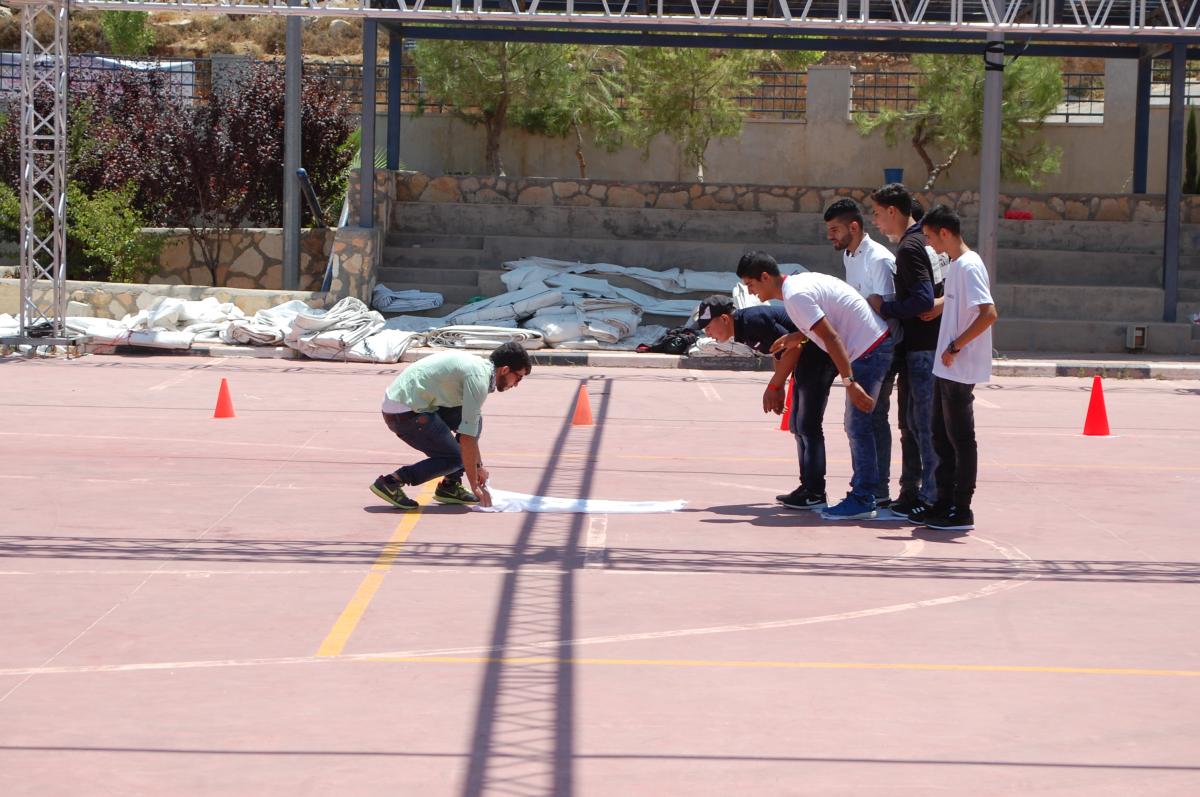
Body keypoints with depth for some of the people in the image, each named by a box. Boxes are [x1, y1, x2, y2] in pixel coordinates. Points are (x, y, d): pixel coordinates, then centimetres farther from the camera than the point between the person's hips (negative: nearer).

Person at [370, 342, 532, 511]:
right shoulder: (479, 378, -18)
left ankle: (449, 486, 14)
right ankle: (391, 482, -7)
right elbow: (466, 438, -19)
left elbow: (471, 426, 25)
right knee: (455, 458, -7)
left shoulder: (480, 366, 13)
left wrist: (479, 466, 28)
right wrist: (475, 486, -13)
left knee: (475, 419, 13)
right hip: (404, 412, -10)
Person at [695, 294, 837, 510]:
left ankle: (815, 494, -9)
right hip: (807, 361, 11)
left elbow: (793, 346, -23)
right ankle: (808, 487, 21)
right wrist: (779, 388, 14)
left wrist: (774, 386, -17)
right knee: (797, 426, 15)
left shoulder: (754, 321, -22)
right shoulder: (744, 329, 9)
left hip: (819, 357, -11)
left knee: (808, 426, -11)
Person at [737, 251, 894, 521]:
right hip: (874, 345, 10)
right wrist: (798, 336, 15)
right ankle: (862, 494, 18)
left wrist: (849, 381, -26)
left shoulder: (795, 296, -18)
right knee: (856, 426, 14)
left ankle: (862, 500, -6)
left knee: (858, 427, -8)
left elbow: (831, 339, -23)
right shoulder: (800, 282, 12)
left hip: (869, 350, -10)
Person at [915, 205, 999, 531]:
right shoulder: (954, 265, 13)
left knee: (961, 439, -4)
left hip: (960, 370, -10)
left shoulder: (969, 266, -17)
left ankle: (961, 511, 1)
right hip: (946, 369, 10)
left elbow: (988, 313, -25)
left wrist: (956, 347, -20)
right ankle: (944, 504, 21)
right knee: (942, 437, 14)